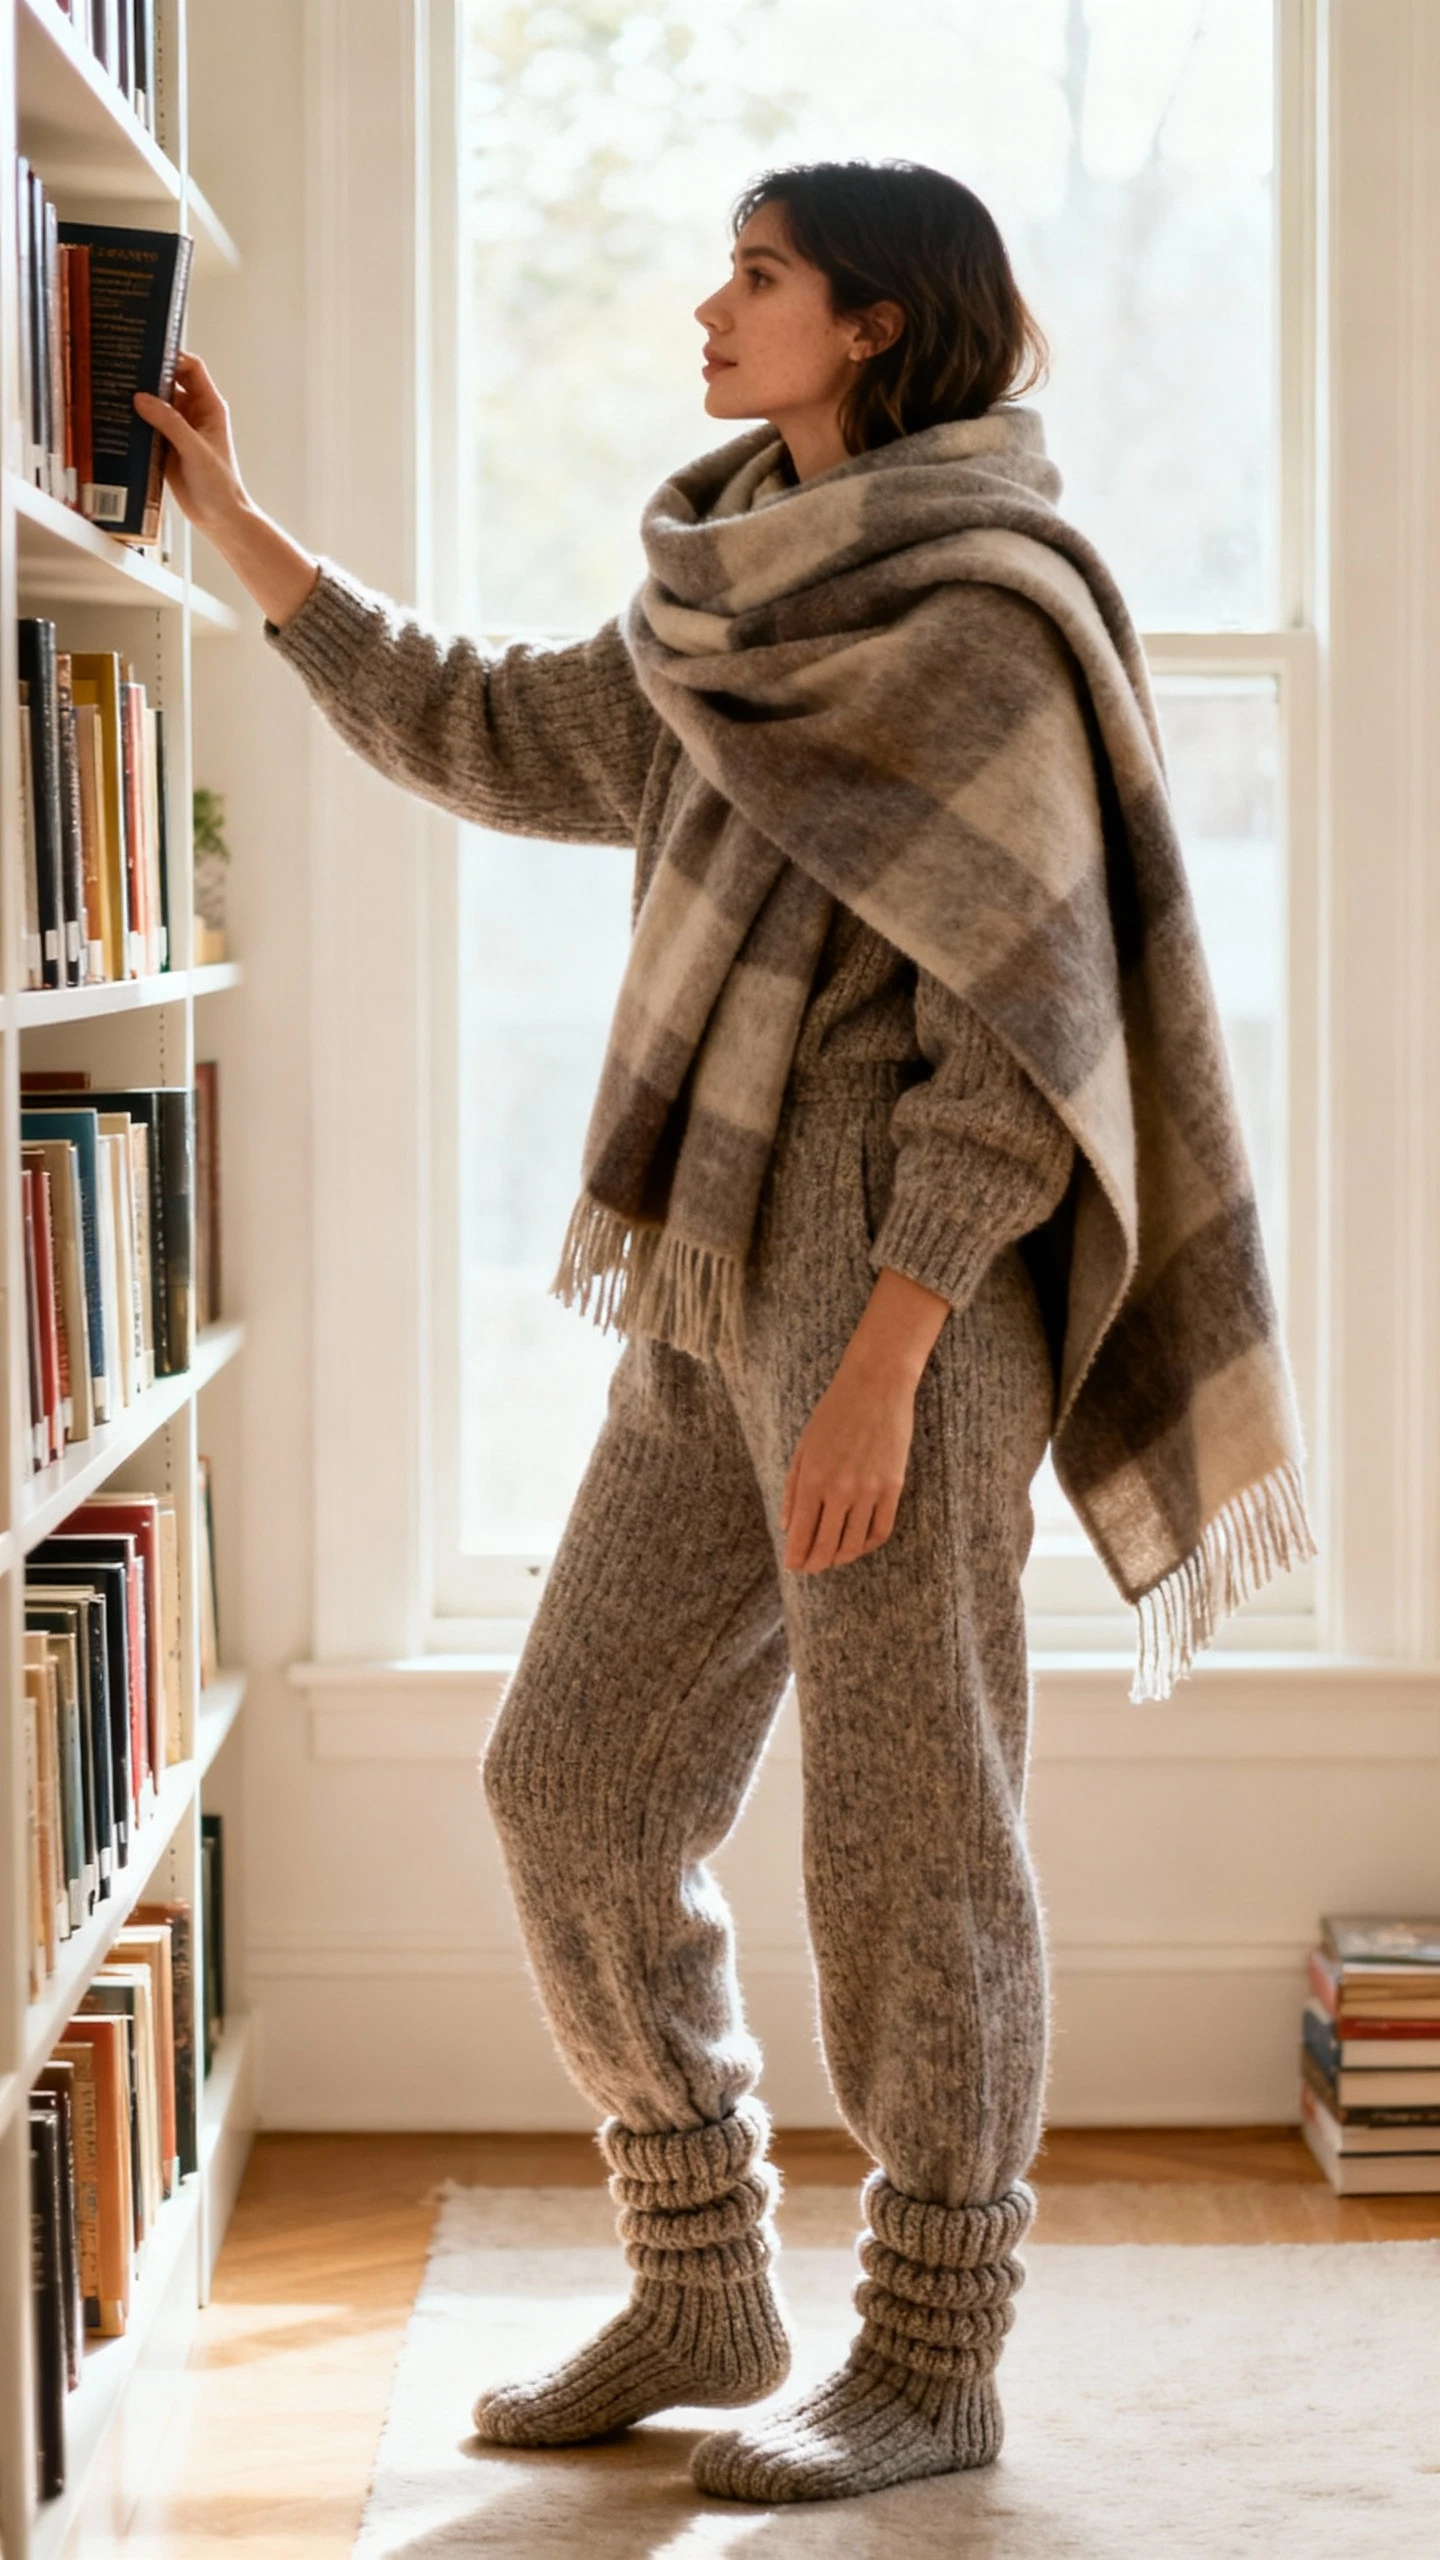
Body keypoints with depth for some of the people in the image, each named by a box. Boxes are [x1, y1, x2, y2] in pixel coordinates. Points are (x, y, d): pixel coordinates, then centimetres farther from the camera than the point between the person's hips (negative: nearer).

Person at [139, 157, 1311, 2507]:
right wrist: (235, 526, 23)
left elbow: (1021, 1026, -14)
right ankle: (703, 2299, 21)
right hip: (723, 1275, 9)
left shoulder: (976, 627, -10)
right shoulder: (740, 620, 16)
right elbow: (487, 732, 26)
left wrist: (886, 1345, -20)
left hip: (904, 1267, -9)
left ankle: (933, 2364, 10)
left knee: (906, 1822, -2)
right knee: (577, 1779, 9)